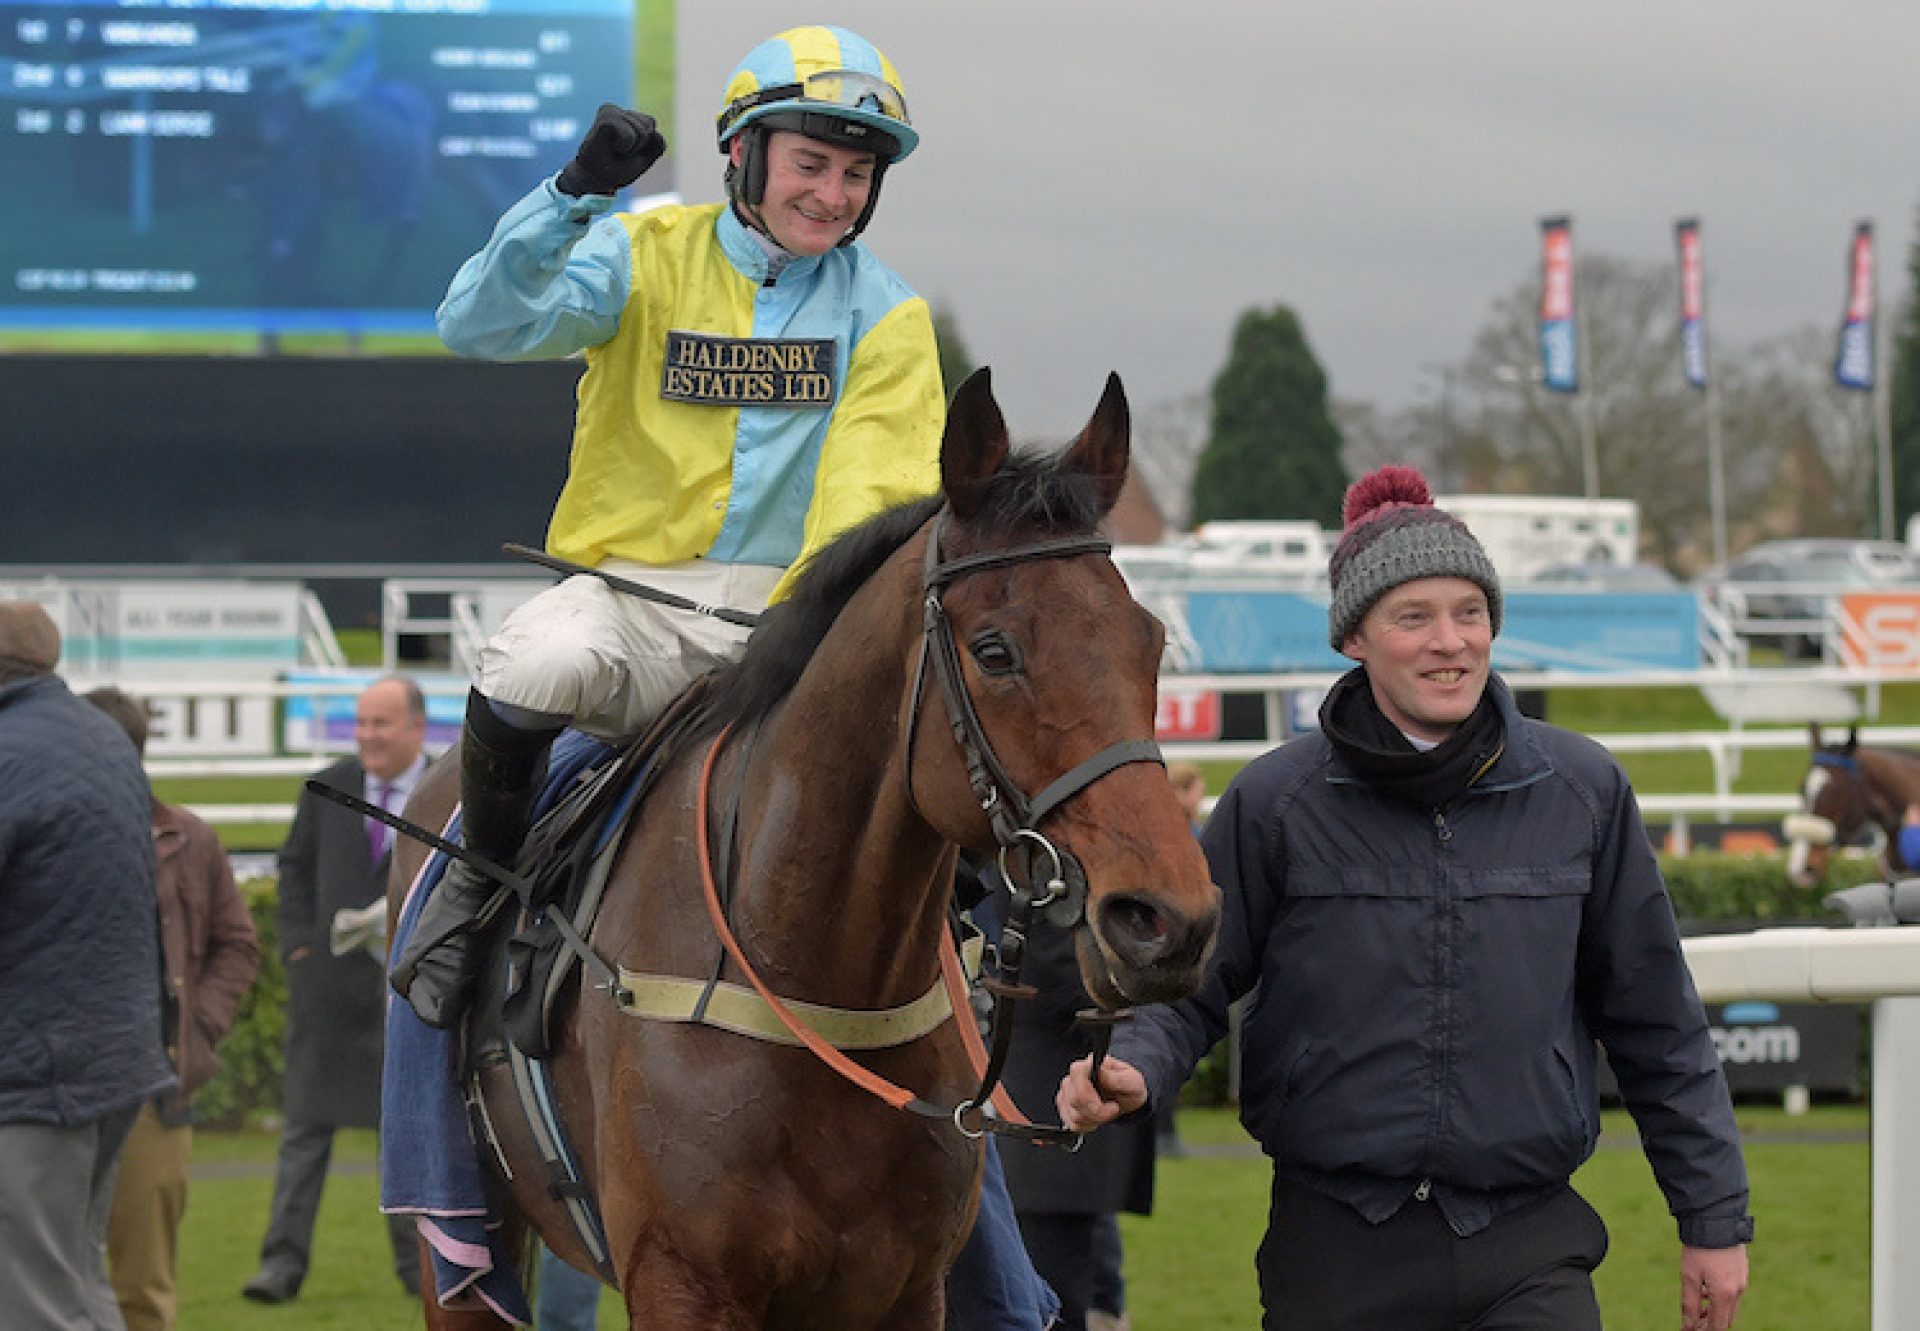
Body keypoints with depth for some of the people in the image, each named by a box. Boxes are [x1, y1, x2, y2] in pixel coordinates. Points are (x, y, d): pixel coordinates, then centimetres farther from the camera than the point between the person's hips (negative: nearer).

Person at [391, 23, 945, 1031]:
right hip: (627, 589, -2)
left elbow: (872, 503, -4)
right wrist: (575, 196, -24)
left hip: (781, 613, 2)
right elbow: (481, 325, -11)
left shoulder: (887, 317, 7)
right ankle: (482, 880, -5)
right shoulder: (646, 257, 3)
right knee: (528, 672, -34)